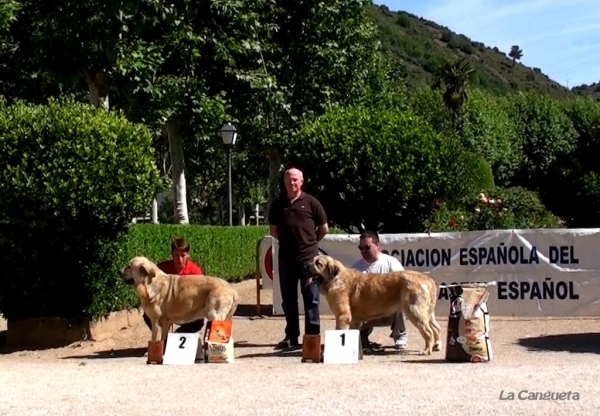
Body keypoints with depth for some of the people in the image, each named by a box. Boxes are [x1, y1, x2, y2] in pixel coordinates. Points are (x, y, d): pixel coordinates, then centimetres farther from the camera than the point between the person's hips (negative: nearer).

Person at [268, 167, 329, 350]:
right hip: (286, 257, 3)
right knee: (288, 300, 9)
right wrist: (287, 241, 11)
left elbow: (324, 228, 5)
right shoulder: (278, 204, 7)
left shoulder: (311, 202, -1)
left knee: (311, 299, 1)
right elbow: (273, 229, 18)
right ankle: (291, 337, 18)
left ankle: (312, 337, 7)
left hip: (308, 257, -3)